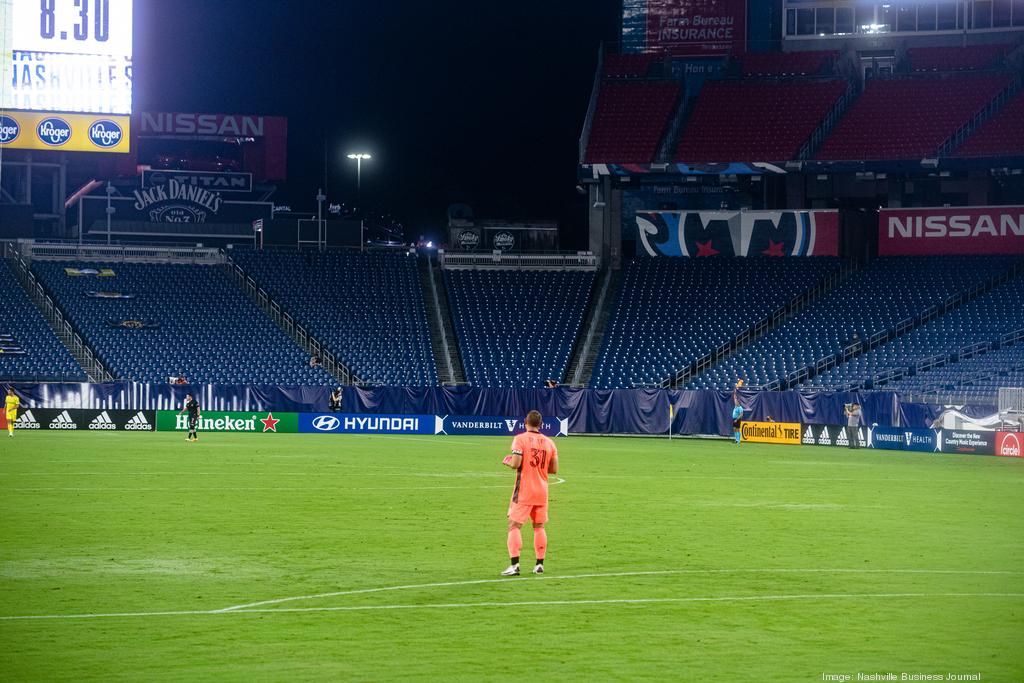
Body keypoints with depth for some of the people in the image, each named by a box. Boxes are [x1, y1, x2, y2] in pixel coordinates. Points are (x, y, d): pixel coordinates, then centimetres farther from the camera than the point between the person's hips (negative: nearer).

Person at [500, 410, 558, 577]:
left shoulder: (520, 439, -8)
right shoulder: (549, 442, 6)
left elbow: (516, 464, -17)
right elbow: (554, 469, 5)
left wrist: (507, 461, 5)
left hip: (524, 492, -5)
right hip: (542, 492, 5)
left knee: (514, 525, -3)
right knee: (539, 526, 14)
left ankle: (514, 564, -14)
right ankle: (539, 564, 15)